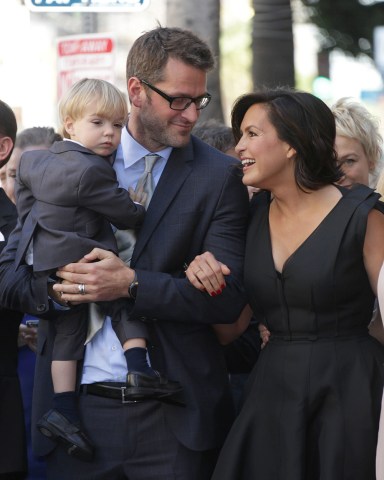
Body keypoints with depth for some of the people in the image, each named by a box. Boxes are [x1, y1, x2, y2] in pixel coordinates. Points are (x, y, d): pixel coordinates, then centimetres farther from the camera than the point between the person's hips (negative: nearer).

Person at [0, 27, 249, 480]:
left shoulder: (218, 176, 0)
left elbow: (228, 297, -6)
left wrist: (131, 285, -18)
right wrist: (55, 286, -16)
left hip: (173, 420, -1)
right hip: (78, 408, 2)